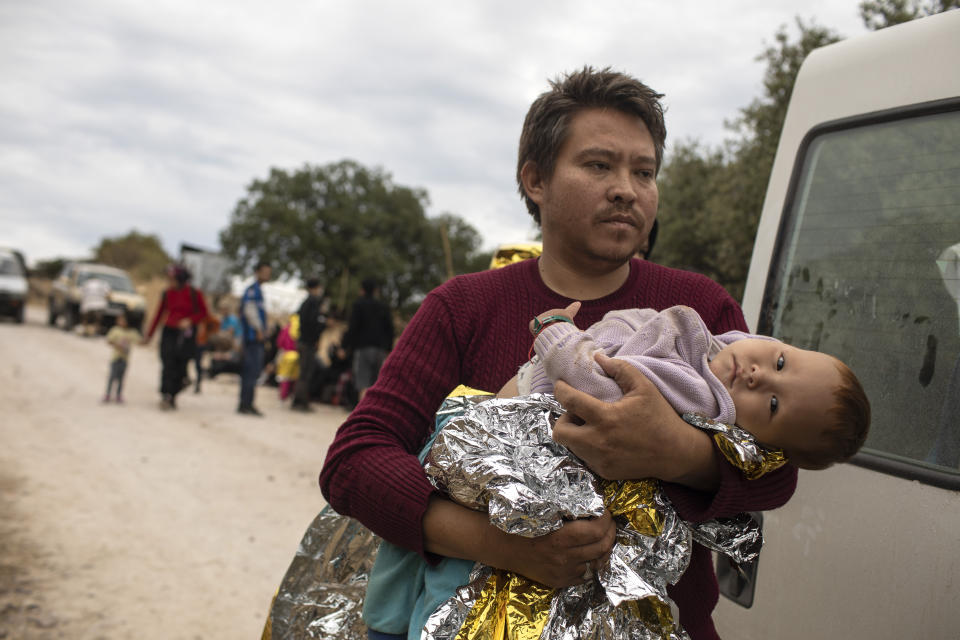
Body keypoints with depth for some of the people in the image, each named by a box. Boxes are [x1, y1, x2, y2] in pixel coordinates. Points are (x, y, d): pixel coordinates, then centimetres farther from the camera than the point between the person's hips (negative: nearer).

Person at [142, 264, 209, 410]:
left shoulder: (194, 294, -4)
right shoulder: (167, 293, 4)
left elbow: (203, 312, 4)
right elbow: (159, 314, 13)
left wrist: (190, 320, -15)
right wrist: (149, 335, 16)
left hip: (186, 334, -1)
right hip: (169, 333, 1)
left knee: (181, 368, -2)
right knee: (168, 364, -12)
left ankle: (172, 397, 11)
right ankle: (165, 396, -16)